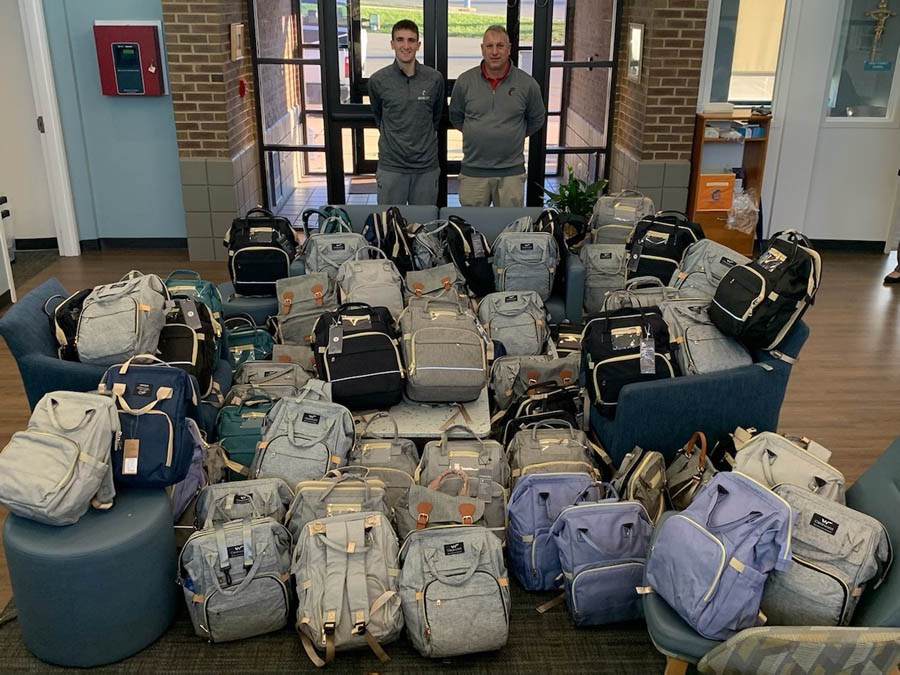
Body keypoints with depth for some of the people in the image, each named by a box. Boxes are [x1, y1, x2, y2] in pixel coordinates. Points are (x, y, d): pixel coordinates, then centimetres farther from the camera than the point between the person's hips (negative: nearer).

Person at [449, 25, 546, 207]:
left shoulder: (527, 84, -3)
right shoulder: (465, 81, -1)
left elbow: (537, 119, 13)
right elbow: (455, 117, 15)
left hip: (512, 172, 0)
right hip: (473, 171, 1)